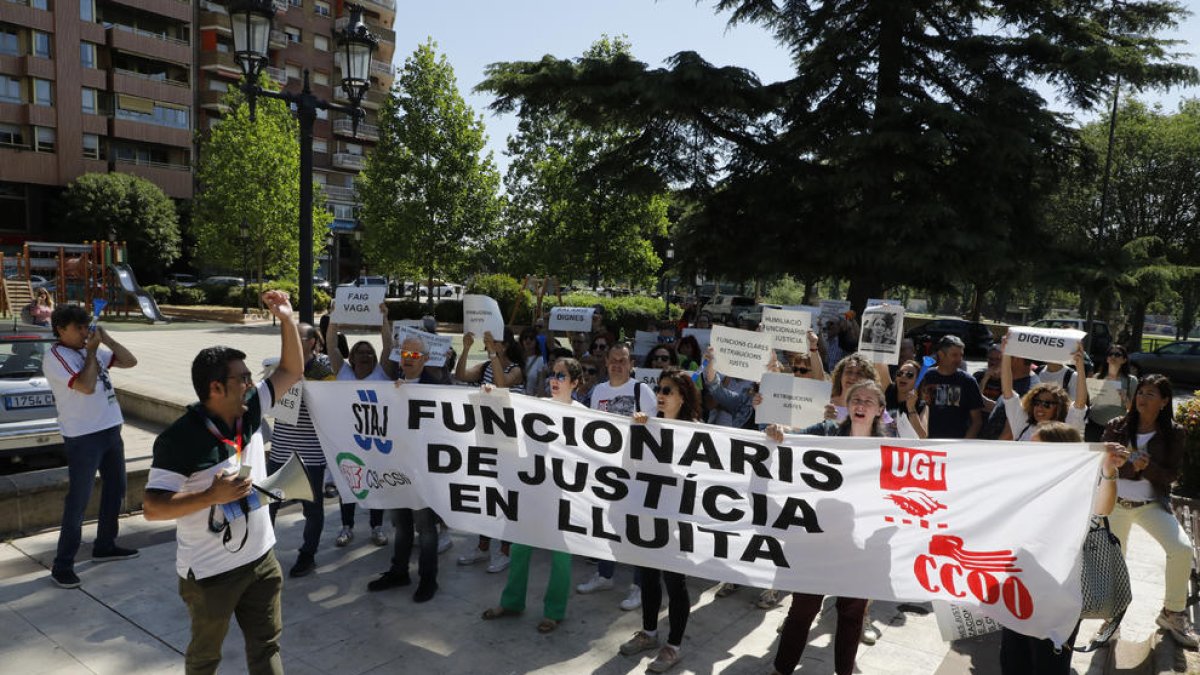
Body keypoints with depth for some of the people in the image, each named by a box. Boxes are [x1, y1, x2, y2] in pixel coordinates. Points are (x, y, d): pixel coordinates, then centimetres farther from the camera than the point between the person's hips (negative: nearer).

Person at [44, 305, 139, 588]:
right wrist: (91, 351, -16)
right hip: (83, 438, -8)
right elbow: (86, 386, -26)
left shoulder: (92, 350, 9)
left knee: (115, 490, 18)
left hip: (110, 430, 8)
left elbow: (130, 361, 12)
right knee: (77, 502, -3)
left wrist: (106, 339, 0)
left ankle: (105, 546, 33)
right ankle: (62, 566, 7)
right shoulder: (56, 358, -14)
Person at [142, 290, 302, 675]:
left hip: (260, 558, 5)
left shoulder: (251, 411, -4)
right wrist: (212, 496, -31)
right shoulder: (180, 439, -22)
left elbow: (291, 371, 1)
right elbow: (152, 508, -21)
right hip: (210, 571, -5)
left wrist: (286, 318, -8)